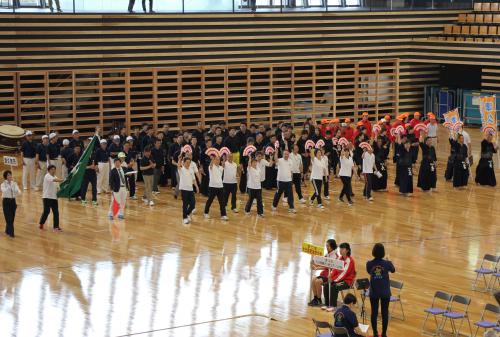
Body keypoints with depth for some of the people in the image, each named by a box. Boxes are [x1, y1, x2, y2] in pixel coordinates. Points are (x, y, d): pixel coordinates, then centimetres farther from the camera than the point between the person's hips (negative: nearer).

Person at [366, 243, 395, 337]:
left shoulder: (369, 264, -12)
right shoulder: (387, 263, -14)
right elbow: (393, 270, 9)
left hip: (374, 292, 1)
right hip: (385, 292, -1)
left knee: (374, 312, 10)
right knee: (385, 313, 9)